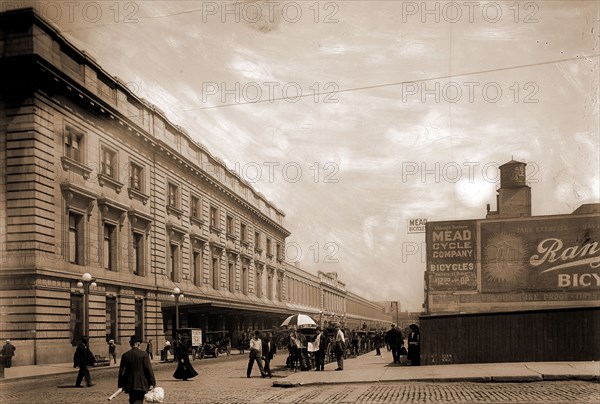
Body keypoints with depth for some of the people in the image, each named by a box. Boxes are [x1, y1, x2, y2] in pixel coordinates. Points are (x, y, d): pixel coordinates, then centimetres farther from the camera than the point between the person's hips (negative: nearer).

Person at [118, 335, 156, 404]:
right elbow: (148, 369, -9)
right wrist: (152, 383, -3)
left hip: (130, 384, 4)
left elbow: (122, 371, 6)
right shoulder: (144, 354, -8)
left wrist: (121, 385, 14)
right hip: (141, 384, -3)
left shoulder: (125, 355, 1)